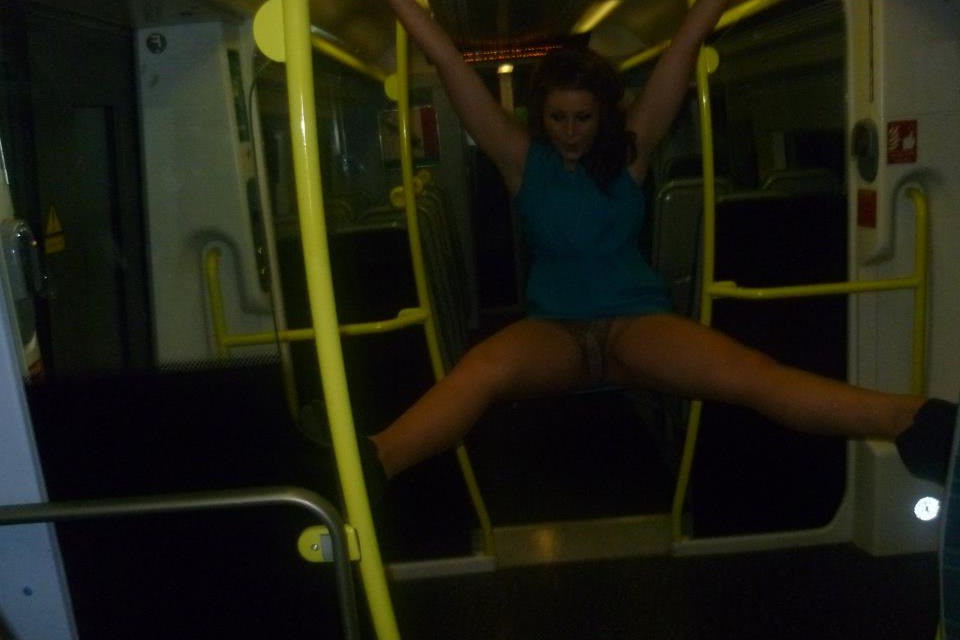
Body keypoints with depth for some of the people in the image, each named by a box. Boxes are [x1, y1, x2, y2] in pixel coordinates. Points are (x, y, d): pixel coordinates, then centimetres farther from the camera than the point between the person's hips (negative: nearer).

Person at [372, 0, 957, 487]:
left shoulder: (632, 149, 7)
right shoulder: (521, 159, 5)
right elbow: (448, 61, 1)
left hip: (636, 320, 1)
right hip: (553, 329, -1)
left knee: (745, 372, -29)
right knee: (479, 371, -37)